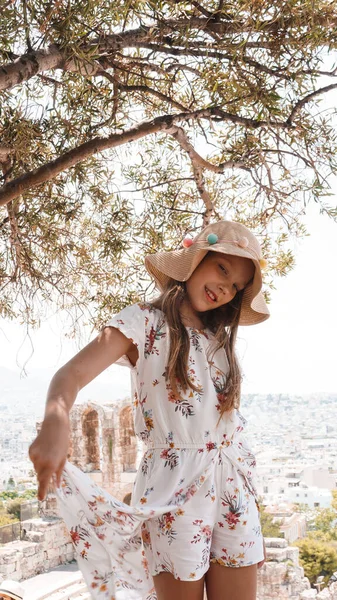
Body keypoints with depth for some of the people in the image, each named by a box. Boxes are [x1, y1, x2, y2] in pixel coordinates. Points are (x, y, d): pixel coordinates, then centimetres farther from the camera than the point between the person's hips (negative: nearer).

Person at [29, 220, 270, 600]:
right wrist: (56, 422, -41)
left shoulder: (220, 336, 14)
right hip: (174, 485, -5)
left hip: (233, 483, 6)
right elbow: (73, 373, -21)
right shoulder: (144, 322, -6)